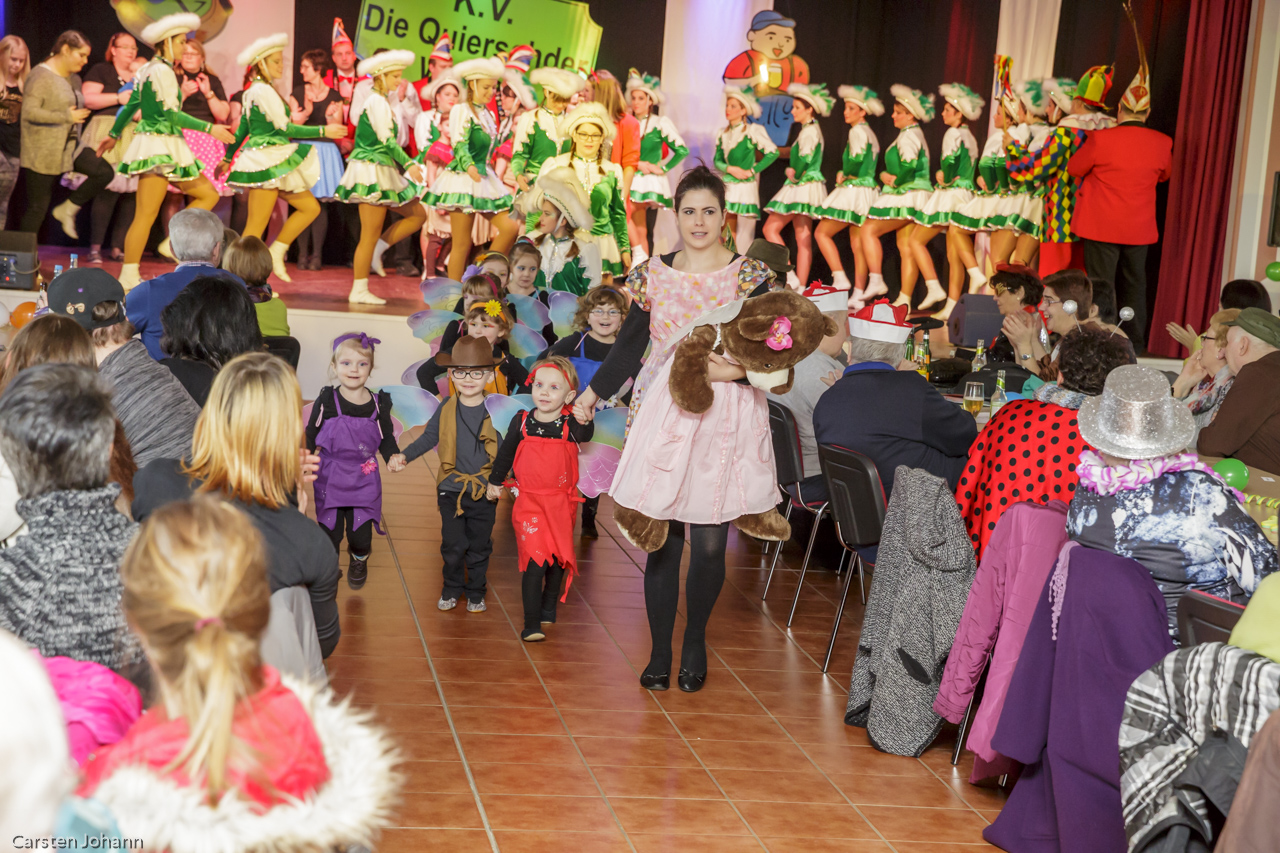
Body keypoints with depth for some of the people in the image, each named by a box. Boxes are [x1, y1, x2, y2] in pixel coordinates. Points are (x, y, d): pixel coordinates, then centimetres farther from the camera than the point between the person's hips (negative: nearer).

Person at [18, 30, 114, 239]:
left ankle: (68, 209, 5)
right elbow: (29, 112, -23)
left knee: (104, 172, -11)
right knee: (38, 207, -2)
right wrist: (67, 117, -21)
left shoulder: (74, 79, 13)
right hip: (43, 153, -8)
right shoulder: (41, 76, -13)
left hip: (70, 148, 8)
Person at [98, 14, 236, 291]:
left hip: (160, 146, 10)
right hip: (160, 145, -10)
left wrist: (114, 134, 34)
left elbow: (130, 105, 23)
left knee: (208, 194, 7)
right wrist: (209, 128, -24)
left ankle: (174, 244, 2)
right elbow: (171, 113, -21)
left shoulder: (147, 69, 15)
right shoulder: (162, 71, -13)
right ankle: (129, 277, -6)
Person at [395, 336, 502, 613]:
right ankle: (452, 589, 27)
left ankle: (475, 592, 28)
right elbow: (428, 438, 9)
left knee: (479, 547, 10)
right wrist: (403, 457, -1)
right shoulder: (446, 409, -2)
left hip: (484, 491, -1)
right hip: (451, 489, 1)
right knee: (453, 546, 5)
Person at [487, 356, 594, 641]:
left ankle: (548, 606, 40)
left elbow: (585, 436, -34)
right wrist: (495, 482, 23)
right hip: (529, 501, -1)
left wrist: (585, 420, -55)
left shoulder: (571, 424, -9)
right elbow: (505, 453, 13)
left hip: (561, 503, 1)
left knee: (558, 558, 15)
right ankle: (531, 624, -7)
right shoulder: (521, 422, -4)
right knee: (534, 560, -11)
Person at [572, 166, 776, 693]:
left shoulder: (750, 276, 3)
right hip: (664, 416, 1)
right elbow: (629, 346, 17)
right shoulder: (652, 276, 9)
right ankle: (660, 651, 14)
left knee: (709, 544, 0)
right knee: (663, 540, 0)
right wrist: (592, 393, 20)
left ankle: (695, 643, 23)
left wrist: (737, 369, -18)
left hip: (726, 421, -1)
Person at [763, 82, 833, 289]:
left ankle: (791, 277, -10)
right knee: (803, 240, 6)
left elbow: (806, 158, -24)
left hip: (804, 187, -10)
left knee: (771, 228, -7)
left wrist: (796, 175, -10)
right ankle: (800, 286, 6)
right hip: (801, 188, 10)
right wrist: (791, 170, 2)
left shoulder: (810, 131, -13)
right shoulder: (809, 130, 17)